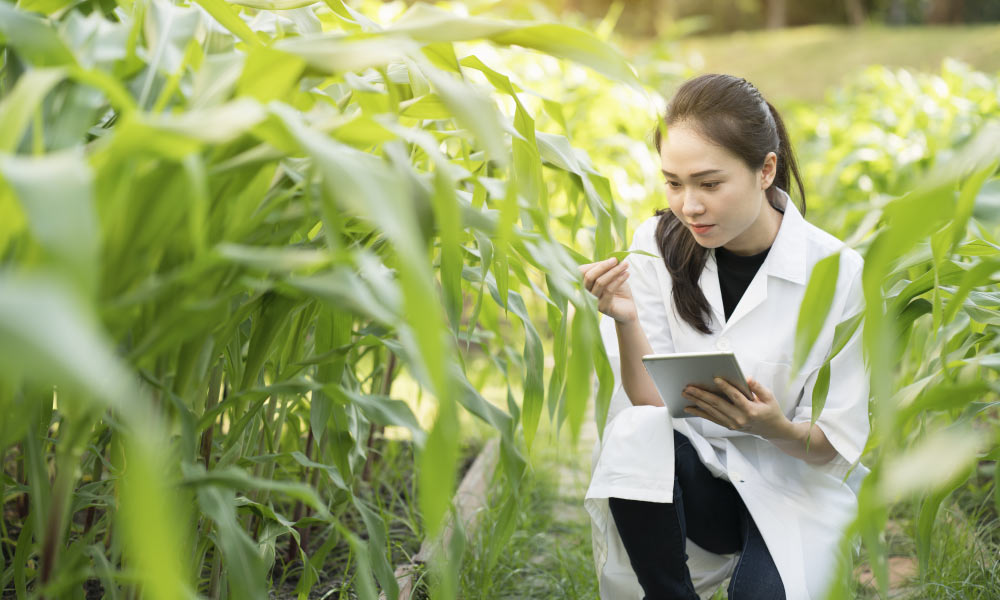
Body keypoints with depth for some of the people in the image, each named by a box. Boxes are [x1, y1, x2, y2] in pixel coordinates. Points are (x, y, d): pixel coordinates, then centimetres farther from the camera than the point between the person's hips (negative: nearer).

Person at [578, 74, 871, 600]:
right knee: (633, 436, -30)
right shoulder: (658, 243, -6)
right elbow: (650, 403, -9)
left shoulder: (835, 270, -13)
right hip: (690, 469, 2)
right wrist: (624, 321, -26)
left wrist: (775, 428, -29)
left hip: (794, 483, -2)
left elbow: (836, 446, -7)